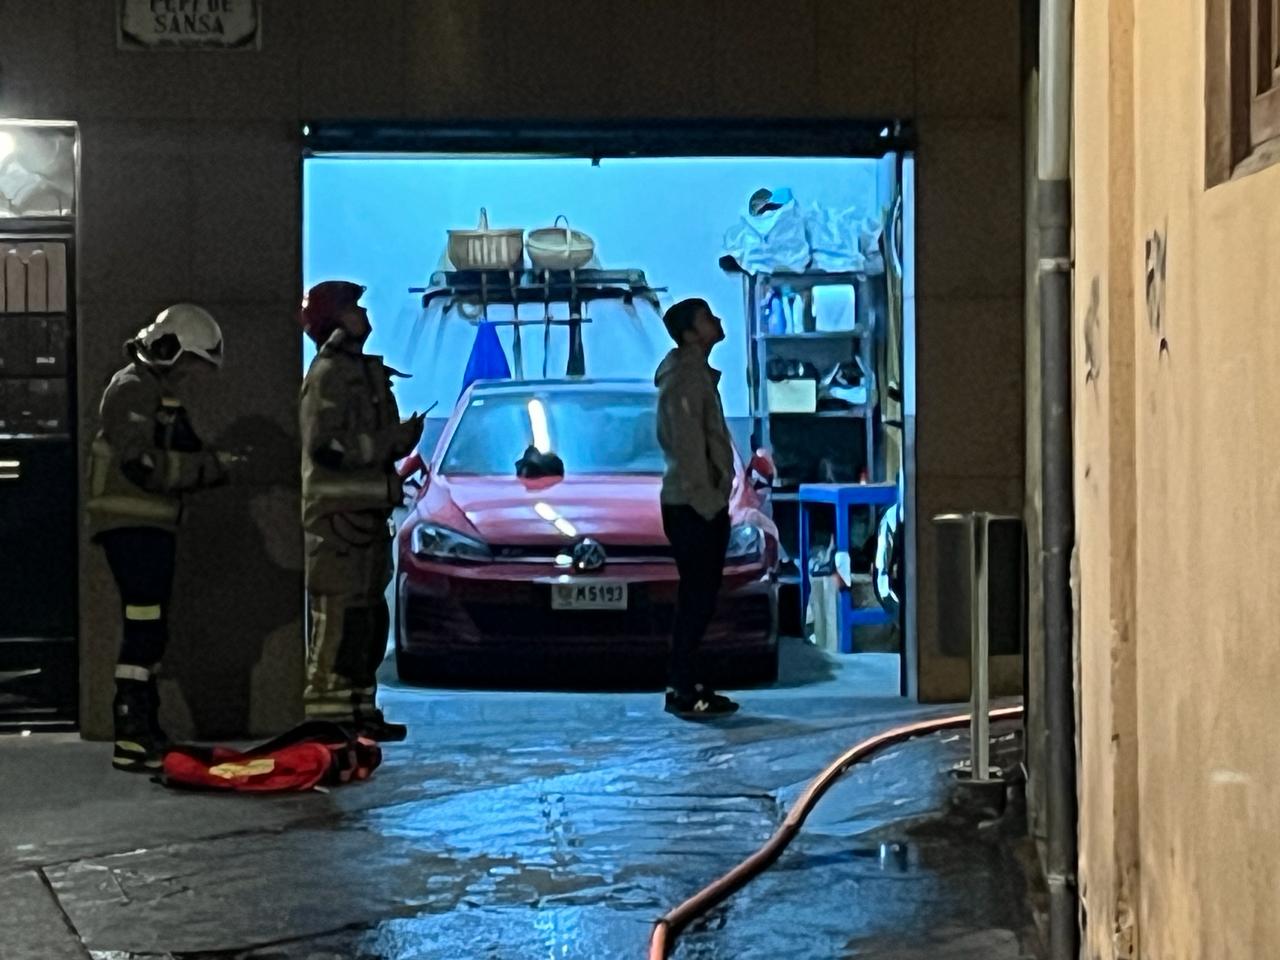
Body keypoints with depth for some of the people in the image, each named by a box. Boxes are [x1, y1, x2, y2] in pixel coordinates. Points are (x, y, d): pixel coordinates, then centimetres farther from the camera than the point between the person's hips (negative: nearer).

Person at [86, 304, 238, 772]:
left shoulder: (163, 396, 19)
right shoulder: (131, 391, -13)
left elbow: (180, 460, 19)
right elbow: (142, 465, -23)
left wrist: (218, 462, -2)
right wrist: (212, 466, -18)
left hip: (153, 527, 11)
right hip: (129, 526, -11)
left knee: (151, 631, 15)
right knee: (144, 629, -14)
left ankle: (144, 731, 24)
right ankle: (131, 742, -14)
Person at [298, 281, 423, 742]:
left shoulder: (359, 371, 20)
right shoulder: (330, 374, -11)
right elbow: (328, 446, -20)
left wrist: (400, 438, 7)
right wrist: (394, 440, -16)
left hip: (364, 512, 10)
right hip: (338, 513, -10)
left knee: (369, 620, 13)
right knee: (341, 619, -10)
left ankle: (358, 712, 20)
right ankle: (327, 712, -8)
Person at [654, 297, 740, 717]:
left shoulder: (697, 374, 17)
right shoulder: (684, 379, -15)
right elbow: (687, 447, -20)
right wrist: (706, 502, -20)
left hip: (703, 504, 10)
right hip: (694, 507, -10)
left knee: (699, 597, 12)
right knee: (697, 598, -8)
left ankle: (685, 684, 17)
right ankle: (683, 690, -5)